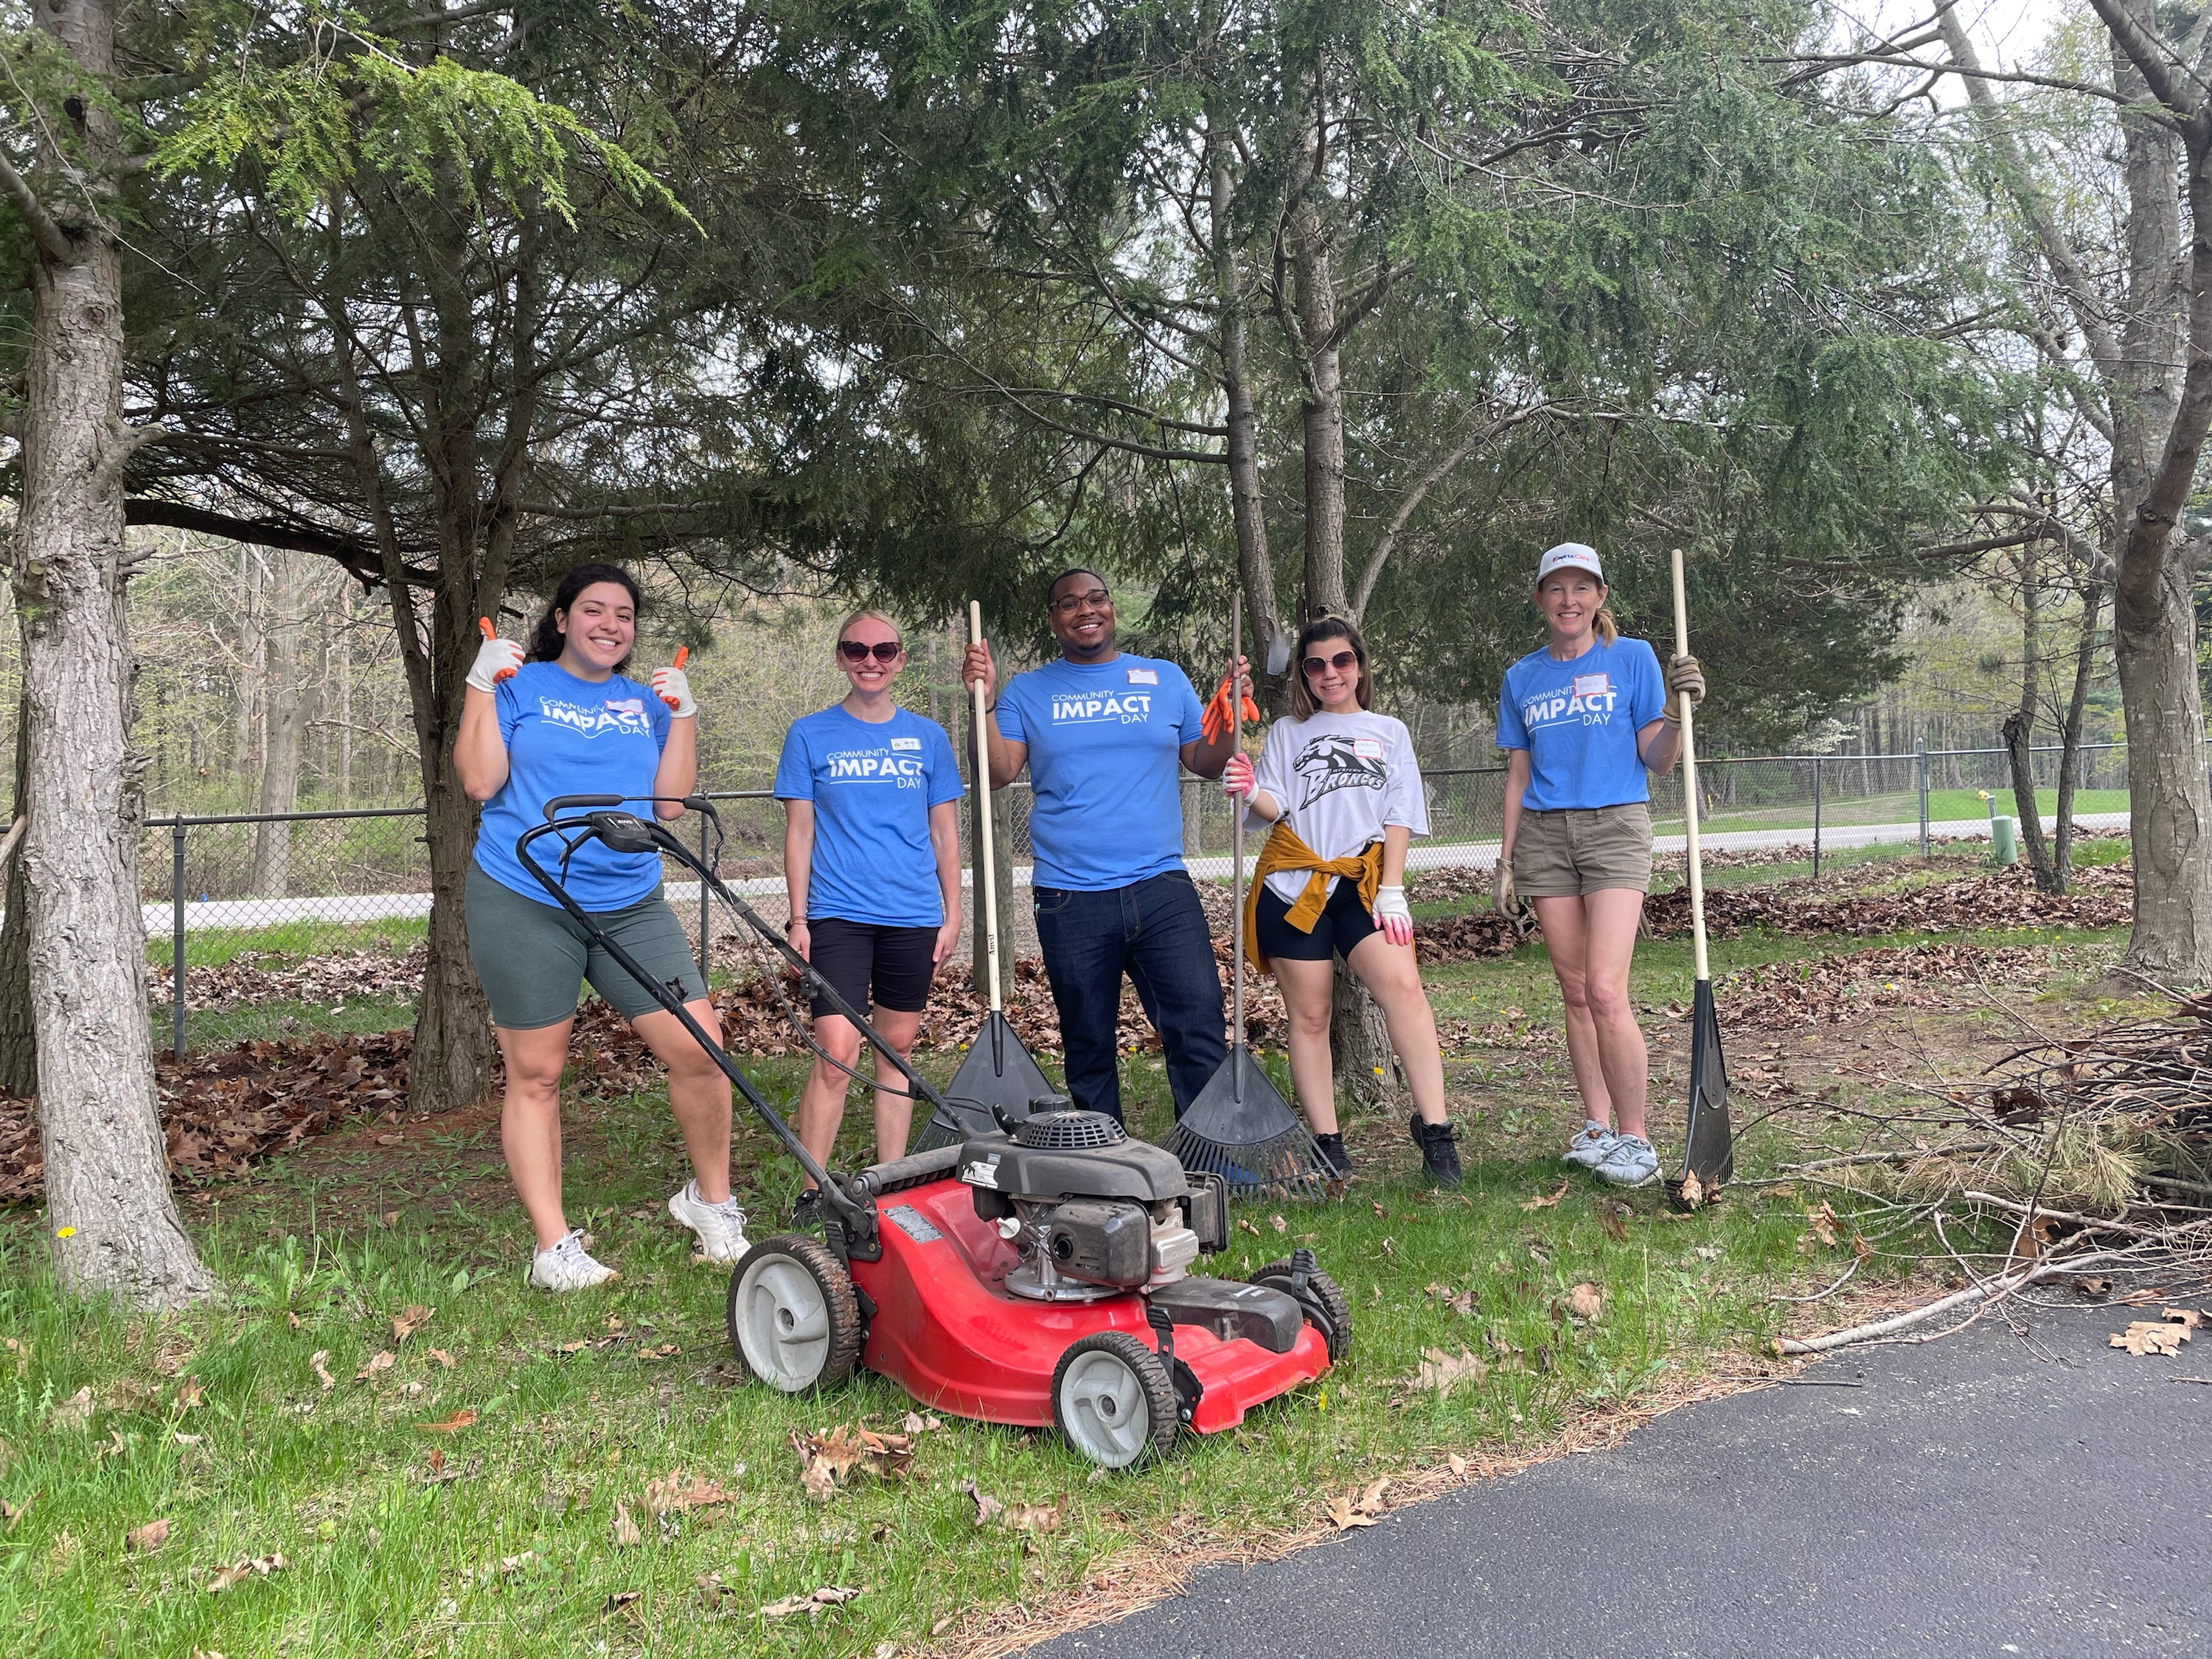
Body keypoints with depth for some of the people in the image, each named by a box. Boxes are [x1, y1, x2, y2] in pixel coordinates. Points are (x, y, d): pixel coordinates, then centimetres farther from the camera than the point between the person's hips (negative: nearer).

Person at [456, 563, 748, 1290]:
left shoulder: (646, 702, 13)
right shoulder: (518, 684, 3)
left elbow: (669, 801, 7)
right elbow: (480, 781, -7)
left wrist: (682, 717, 3)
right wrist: (482, 687, -8)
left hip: (630, 905, 3)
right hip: (524, 903, -3)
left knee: (700, 1047, -5)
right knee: (535, 1074, 3)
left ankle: (710, 1201, 16)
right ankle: (553, 1245, 14)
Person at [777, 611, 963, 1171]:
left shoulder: (928, 737, 8)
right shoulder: (810, 735, 3)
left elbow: (945, 834, 12)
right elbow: (799, 833, 3)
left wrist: (952, 915, 8)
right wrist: (798, 919, -2)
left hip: (914, 918, 3)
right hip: (839, 915, -3)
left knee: (897, 1050, 10)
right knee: (836, 1054, -12)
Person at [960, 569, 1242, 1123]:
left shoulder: (1166, 679, 11)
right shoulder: (1026, 692, 8)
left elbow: (1207, 762, 11)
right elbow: (999, 773, -3)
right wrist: (984, 702, -14)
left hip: (1161, 888, 0)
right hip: (1070, 900, 0)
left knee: (1200, 1030, -8)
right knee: (1088, 1049, 8)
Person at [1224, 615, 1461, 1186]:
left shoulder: (1389, 732, 17)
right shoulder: (1287, 733, 16)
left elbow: (1400, 817, 10)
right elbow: (1274, 806, 3)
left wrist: (1391, 890, -2)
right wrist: (1251, 792, -21)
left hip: (1363, 881, 0)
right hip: (1294, 886, 0)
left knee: (1403, 988, -21)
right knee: (1309, 1015, 0)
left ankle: (1433, 1129, -20)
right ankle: (1327, 1143, 7)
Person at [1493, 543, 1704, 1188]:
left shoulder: (1632, 659, 3)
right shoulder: (1522, 679, 12)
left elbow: (1656, 760, 1)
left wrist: (1676, 713, -18)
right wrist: (1507, 863, 12)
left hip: (1615, 827, -4)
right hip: (1544, 836, 4)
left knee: (1606, 992, -14)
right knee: (1575, 993, 4)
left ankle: (1635, 1138, -5)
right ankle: (1597, 1127, 13)